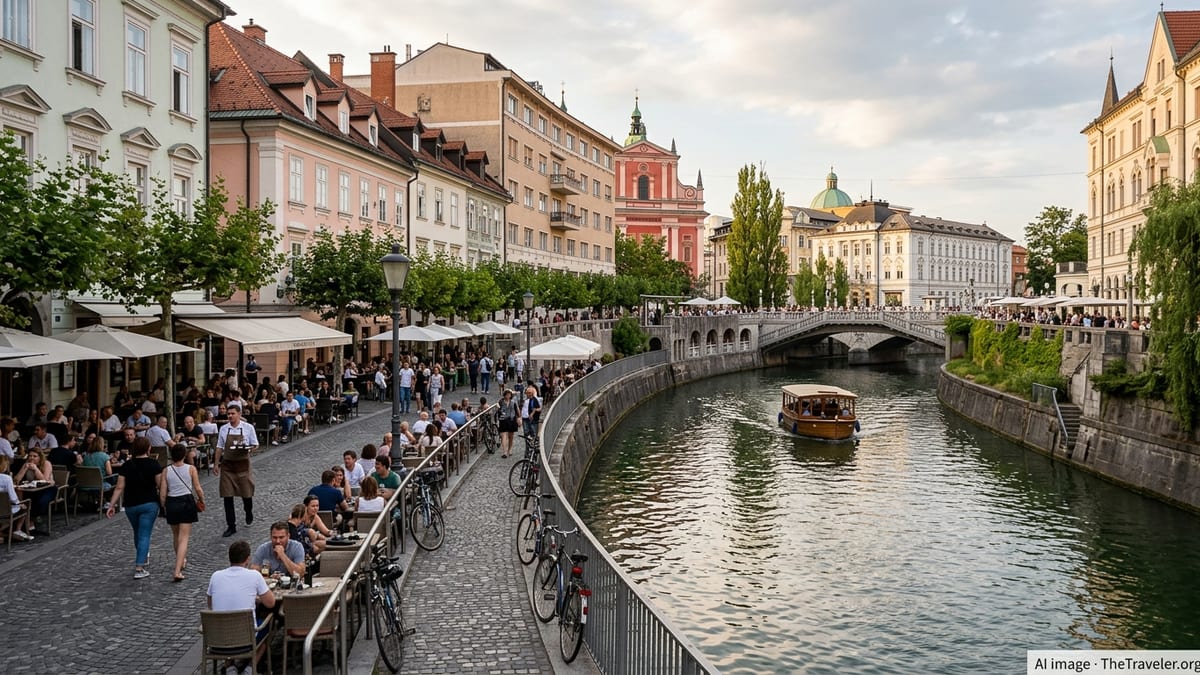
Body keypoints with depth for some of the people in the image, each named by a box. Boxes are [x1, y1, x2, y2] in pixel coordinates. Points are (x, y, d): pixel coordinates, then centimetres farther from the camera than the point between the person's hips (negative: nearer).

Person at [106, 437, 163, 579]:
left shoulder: (126, 466, 0)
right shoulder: (154, 464, -8)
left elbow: (119, 488, -3)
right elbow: (160, 486, -9)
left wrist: (112, 505, 1)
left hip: (130, 505, 3)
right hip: (149, 504, -3)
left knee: (137, 532, 23)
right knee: (144, 535, -1)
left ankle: (141, 558, 45)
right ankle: (139, 569, -7)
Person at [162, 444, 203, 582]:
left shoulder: (166, 471, -4)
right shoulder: (191, 469, -7)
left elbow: (163, 493, -3)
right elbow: (198, 489, -5)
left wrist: (163, 506, 14)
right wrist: (201, 500, 14)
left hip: (171, 503, 2)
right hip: (187, 502, -2)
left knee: (176, 535, 23)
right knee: (184, 538, -1)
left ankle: (181, 561, 44)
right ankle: (178, 571, -12)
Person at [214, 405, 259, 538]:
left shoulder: (248, 428, -4)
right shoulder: (223, 429, 3)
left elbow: (255, 445, 1)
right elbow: (219, 447, 10)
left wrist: (248, 450, -20)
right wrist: (216, 464, 8)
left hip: (243, 464, -2)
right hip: (227, 465, 2)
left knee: (246, 493, 8)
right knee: (227, 497, 0)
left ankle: (249, 513, 40)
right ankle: (231, 526, 9)